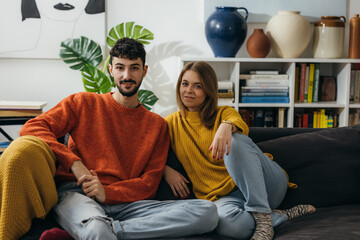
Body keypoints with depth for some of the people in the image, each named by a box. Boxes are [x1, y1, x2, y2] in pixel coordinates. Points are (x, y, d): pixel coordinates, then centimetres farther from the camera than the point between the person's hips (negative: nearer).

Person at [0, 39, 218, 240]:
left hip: (123, 201, 5)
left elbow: (149, 184, 9)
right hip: (74, 192, -4)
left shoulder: (157, 125, 18)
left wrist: (106, 192, -10)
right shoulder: (84, 103, 16)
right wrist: (74, 164, -10)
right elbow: (33, 128, 4)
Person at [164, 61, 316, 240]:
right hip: (224, 196, 0)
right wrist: (166, 170, -9)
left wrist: (226, 126, -39)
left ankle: (262, 215, -27)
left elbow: (241, 126, -16)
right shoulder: (171, 123, 13)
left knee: (235, 141, -30)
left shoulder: (224, 113, 8)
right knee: (224, 222, -37)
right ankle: (282, 216, -12)